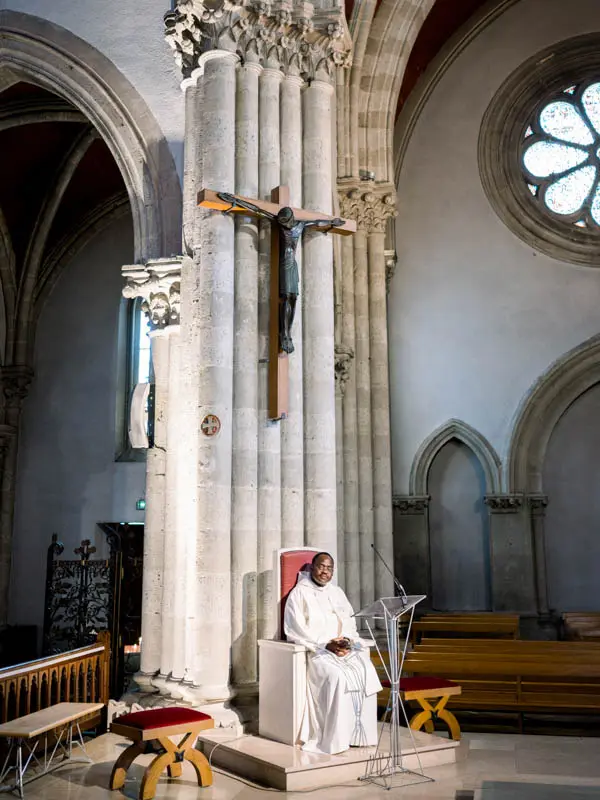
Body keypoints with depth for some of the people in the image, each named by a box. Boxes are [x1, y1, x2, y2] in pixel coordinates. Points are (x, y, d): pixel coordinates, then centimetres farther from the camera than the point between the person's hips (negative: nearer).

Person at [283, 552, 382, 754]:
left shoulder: (337, 592, 19)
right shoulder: (300, 593, 2)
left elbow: (350, 623, 16)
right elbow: (295, 629, -7)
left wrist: (347, 640, -8)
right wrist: (325, 645, -15)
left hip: (344, 647, 5)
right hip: (315, 650, -5)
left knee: (366, 672, -23)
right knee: (337, 677, -33)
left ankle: (360, 734, -16)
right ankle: (334, 740, -25)